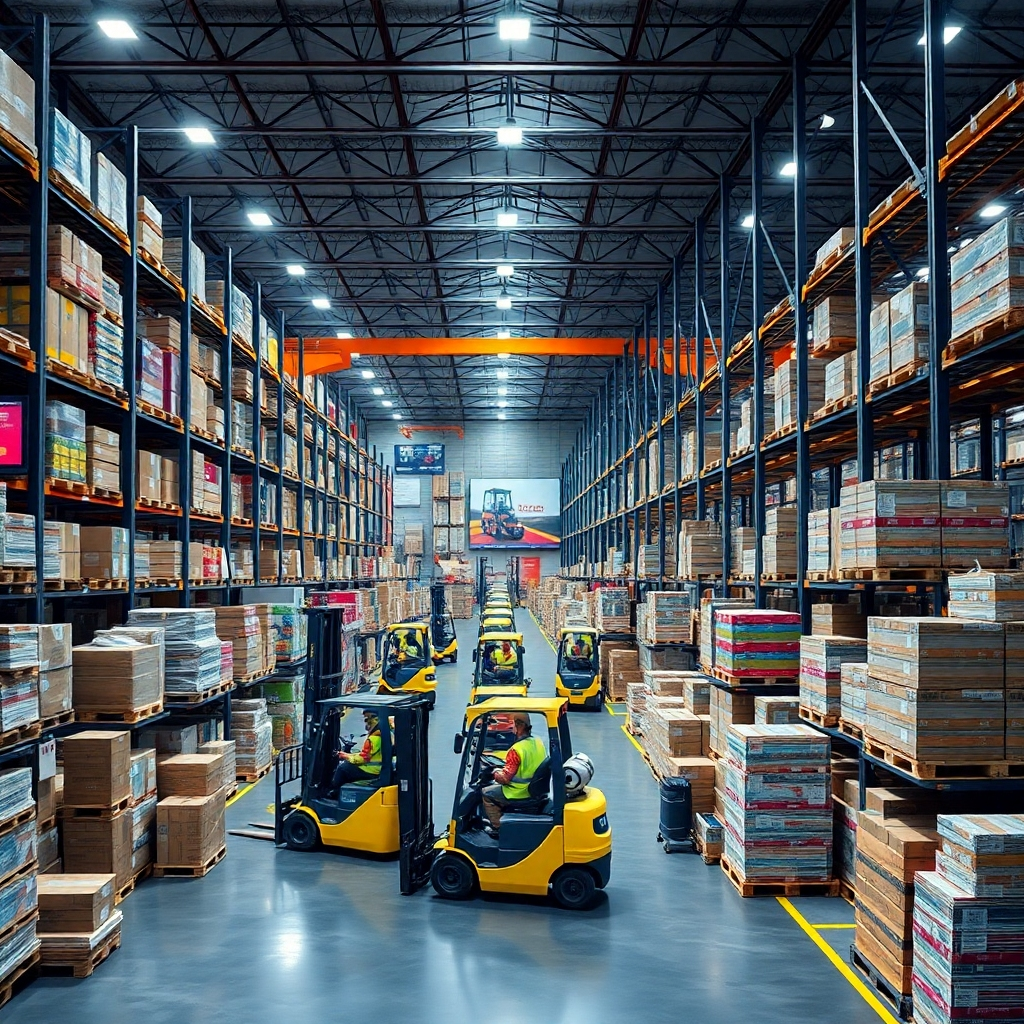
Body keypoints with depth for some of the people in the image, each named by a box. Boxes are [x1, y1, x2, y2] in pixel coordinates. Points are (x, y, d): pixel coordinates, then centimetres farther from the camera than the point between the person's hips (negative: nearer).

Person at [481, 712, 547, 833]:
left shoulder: (517, 749, -25)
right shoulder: (538, 742, 0)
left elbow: (505, 778, -23)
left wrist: (496, 774, -2)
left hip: (520, 794, -8)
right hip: (535, 790, 8)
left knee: (486, 793, 11)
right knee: (497, 787, 29)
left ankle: (498, 827, 13)